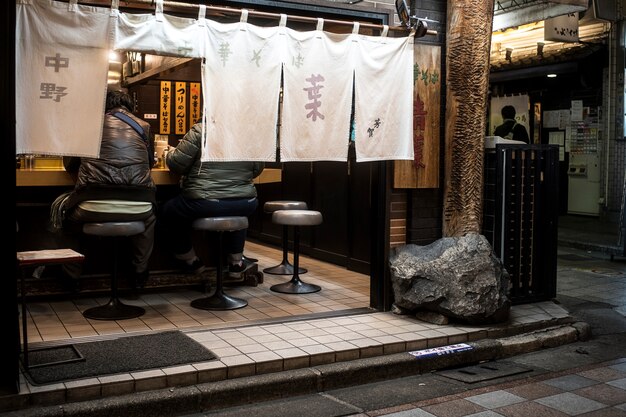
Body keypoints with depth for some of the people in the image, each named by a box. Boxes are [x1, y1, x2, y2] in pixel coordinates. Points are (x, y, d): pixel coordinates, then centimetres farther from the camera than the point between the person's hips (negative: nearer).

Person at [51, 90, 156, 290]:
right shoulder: (143, 126, 16)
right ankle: (140, 272, 34)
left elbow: (69, 165, 24)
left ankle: (72, 275, 31)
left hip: (93, 207, -1)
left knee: (63, 208, 31)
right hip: (138, 209, 1)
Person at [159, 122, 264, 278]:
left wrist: (170, 154, 16)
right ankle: (236, 261, 37)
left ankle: (191, 262, 31)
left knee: (167, 212, 23)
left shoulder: (200, 130, -10)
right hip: (244, 205, 4)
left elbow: (176, 164, -7)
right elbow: (257, 169, 13)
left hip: (204, 204, -4)